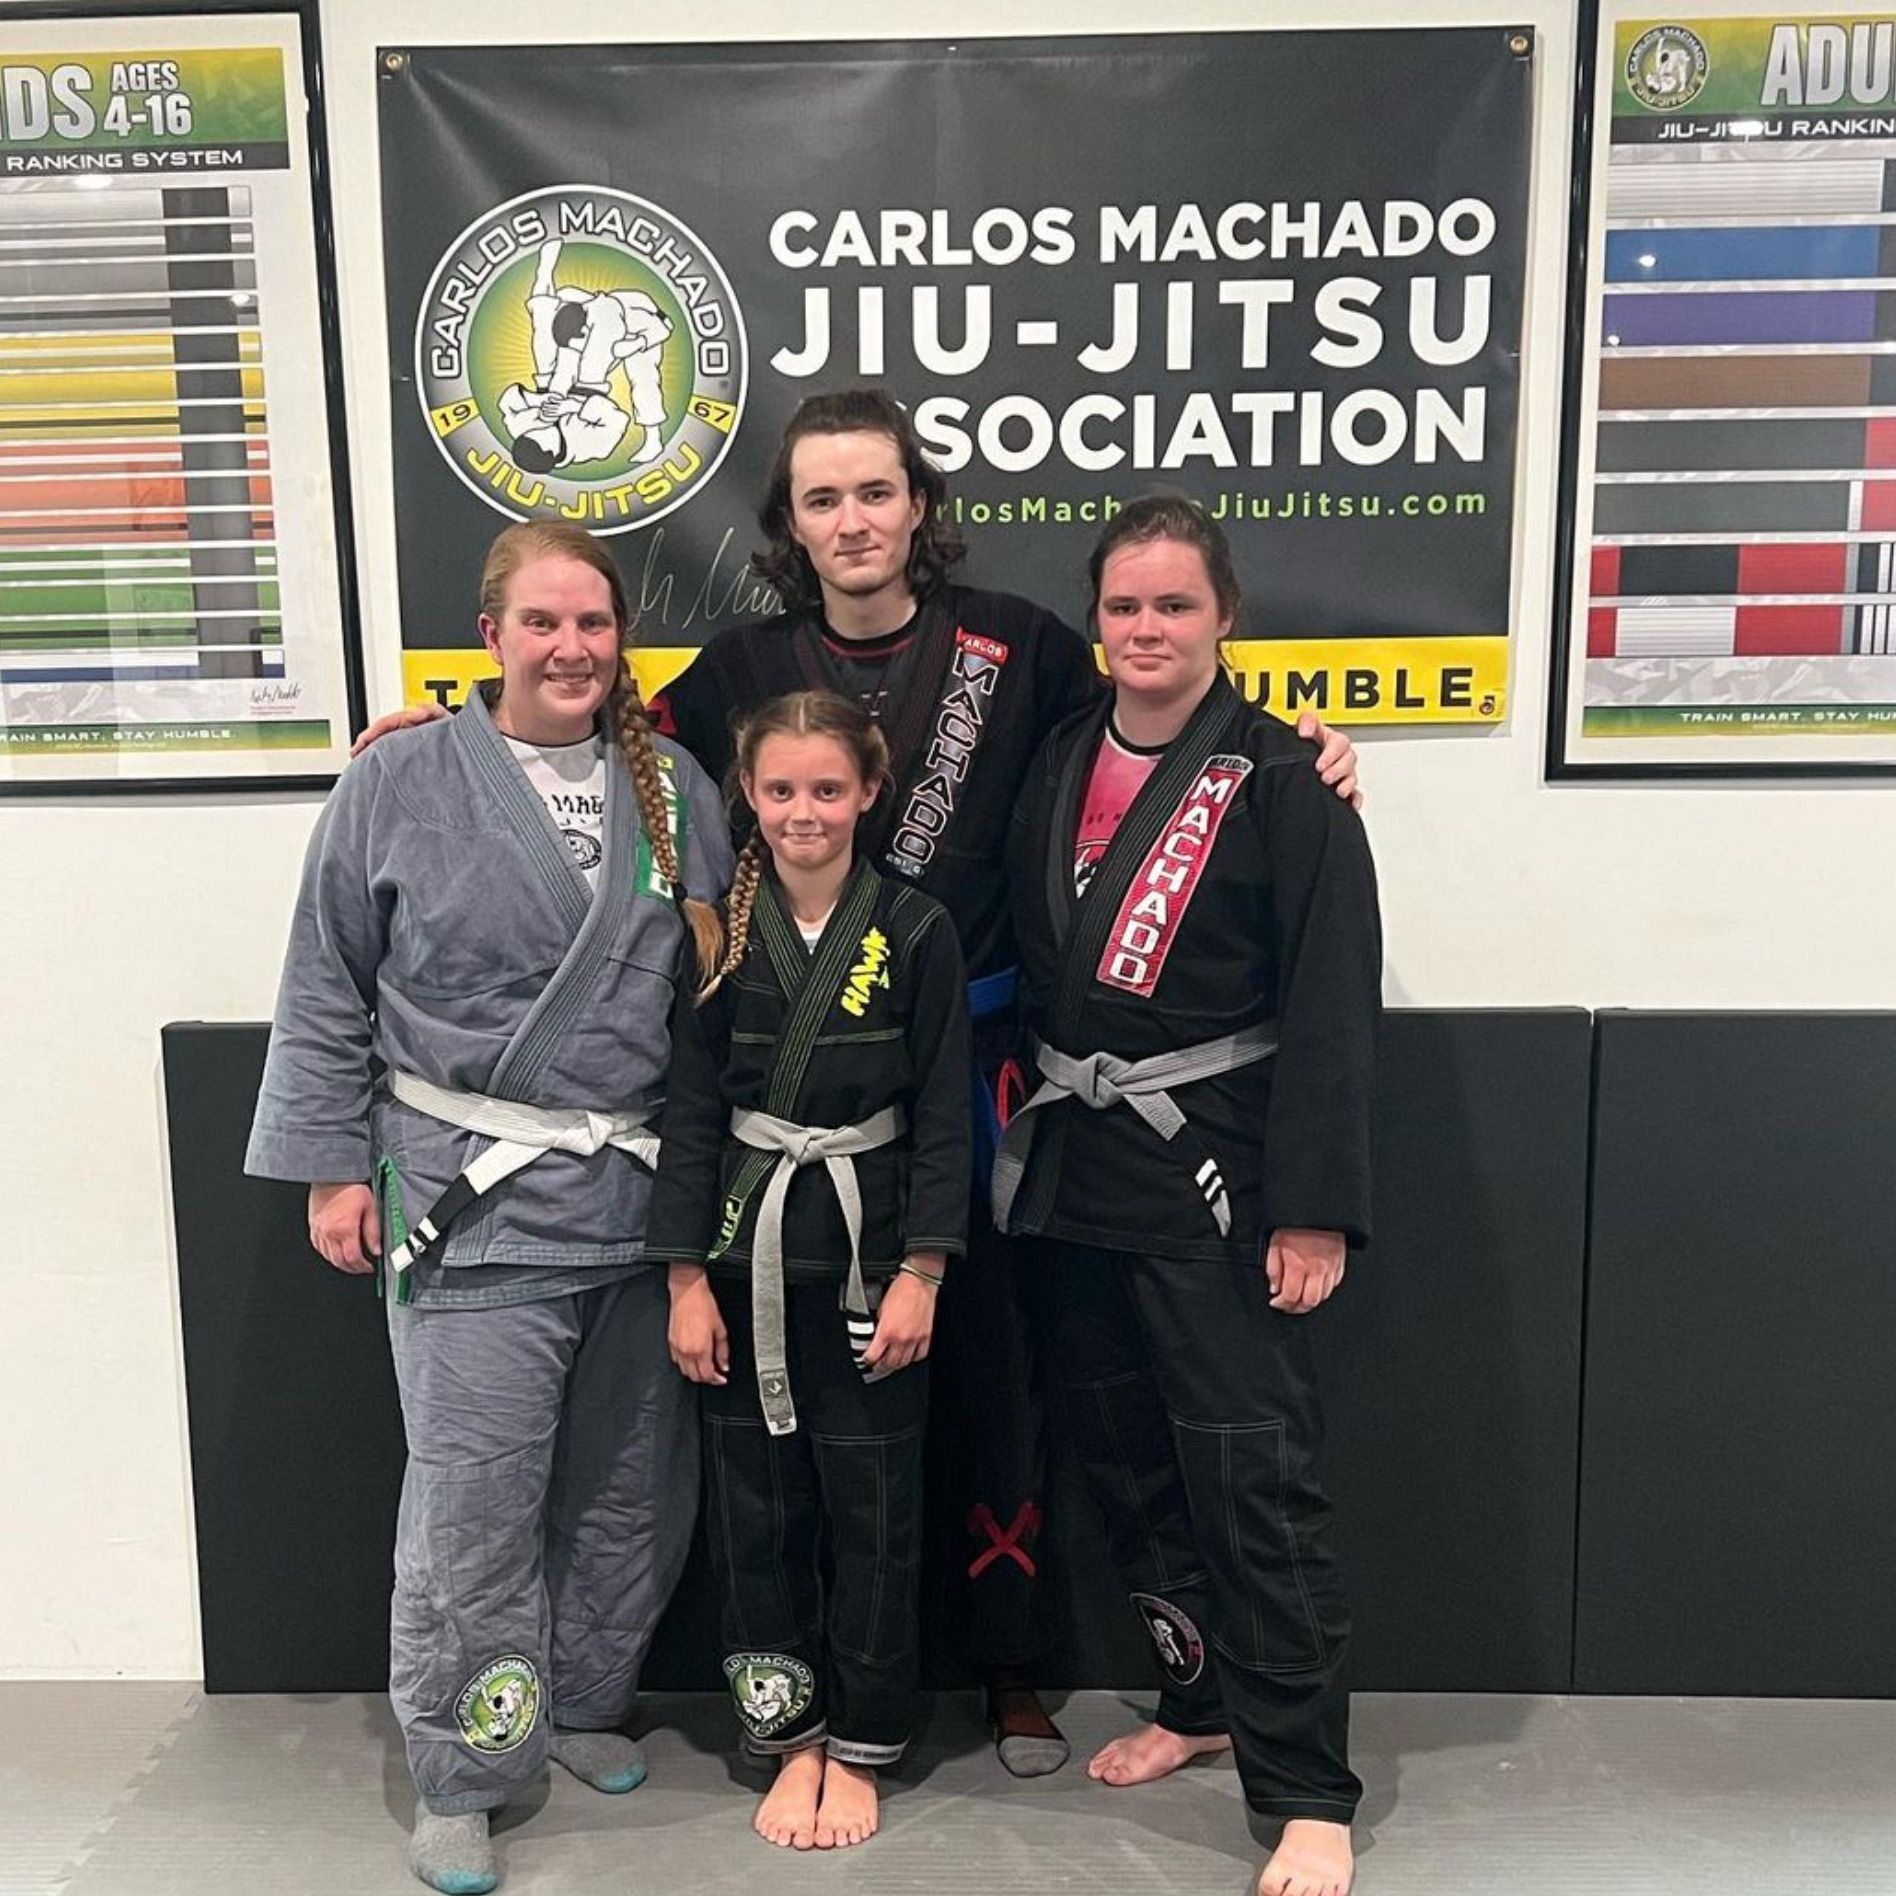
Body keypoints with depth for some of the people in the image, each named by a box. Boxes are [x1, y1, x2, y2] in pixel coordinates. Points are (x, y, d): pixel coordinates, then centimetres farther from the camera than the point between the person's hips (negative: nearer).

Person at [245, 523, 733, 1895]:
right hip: (475, 1200, -3)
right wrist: (333, 1164, -1)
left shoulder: (678, 792, 7)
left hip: (648, 1199, 4)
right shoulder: (403, 783, -1)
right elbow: (328, 990, 2)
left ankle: (583, 1703, 37)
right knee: (475, 1499, -1)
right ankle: (461, 1776, 18)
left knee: (632, 1484, 14)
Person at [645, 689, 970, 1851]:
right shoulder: (720, 933, 0)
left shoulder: (916, 931, -5)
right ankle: (793, 1738, 28)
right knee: (757, 1506, 10)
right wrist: (688, 1278, -3)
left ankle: (859, 1749, 26)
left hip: (869, 1256, -2)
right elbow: (693, 1112, 0)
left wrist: (920, 1273, -9)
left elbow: (944, 1115, -4)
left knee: (872, 1512, 8)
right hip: (748, 1252, 2)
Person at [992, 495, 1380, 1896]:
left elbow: (1331, 1004, -13)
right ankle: (1204, 1696, 36)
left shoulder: (1277, 782, -9)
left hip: (1215, 1167, -6)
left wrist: (1314, 1207, -17)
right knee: (1123, 1453, 16)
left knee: (1253, 1473, -1)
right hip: (1075, 1157, 6)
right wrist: (1026, 1132, 7)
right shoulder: (1060, 766, 8)